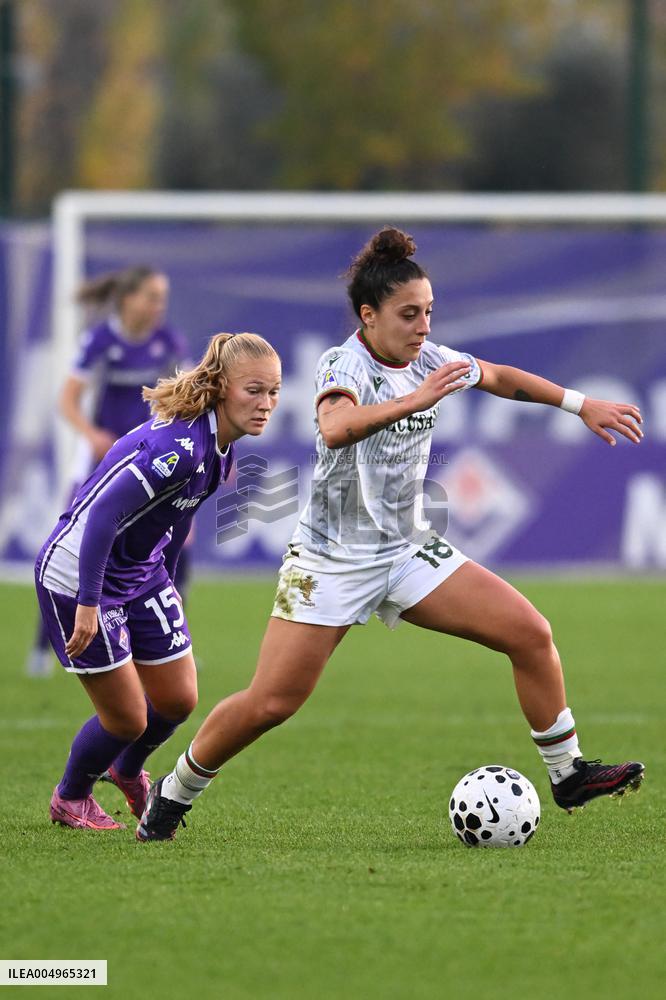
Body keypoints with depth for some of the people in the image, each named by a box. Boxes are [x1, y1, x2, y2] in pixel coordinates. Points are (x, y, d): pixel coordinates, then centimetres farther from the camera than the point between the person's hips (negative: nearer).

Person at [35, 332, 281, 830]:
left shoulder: (222, 445, -2)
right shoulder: (182, 445, -31)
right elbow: (102, 513, -34)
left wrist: (166, 581, 24)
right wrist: (88, 603, -34)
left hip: (141, 573, 9)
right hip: (78, 575, -9)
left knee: (178, 700, 12)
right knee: (128, 717, -1)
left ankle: (129, 771, 44)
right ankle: (70, 799, 28)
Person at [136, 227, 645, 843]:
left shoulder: (429, 362, 2)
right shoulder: (345, 365, -18)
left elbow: (498, 377, 23)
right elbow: (336, 427, -42)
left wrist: (580, 404, 22)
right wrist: (414, 400, -51)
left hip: (408, 551, 6)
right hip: (331, 560, -6)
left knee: (531, 635, -6)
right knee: (270, 704, -10)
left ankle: (568, 775, 8)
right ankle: (173, 795, 12)